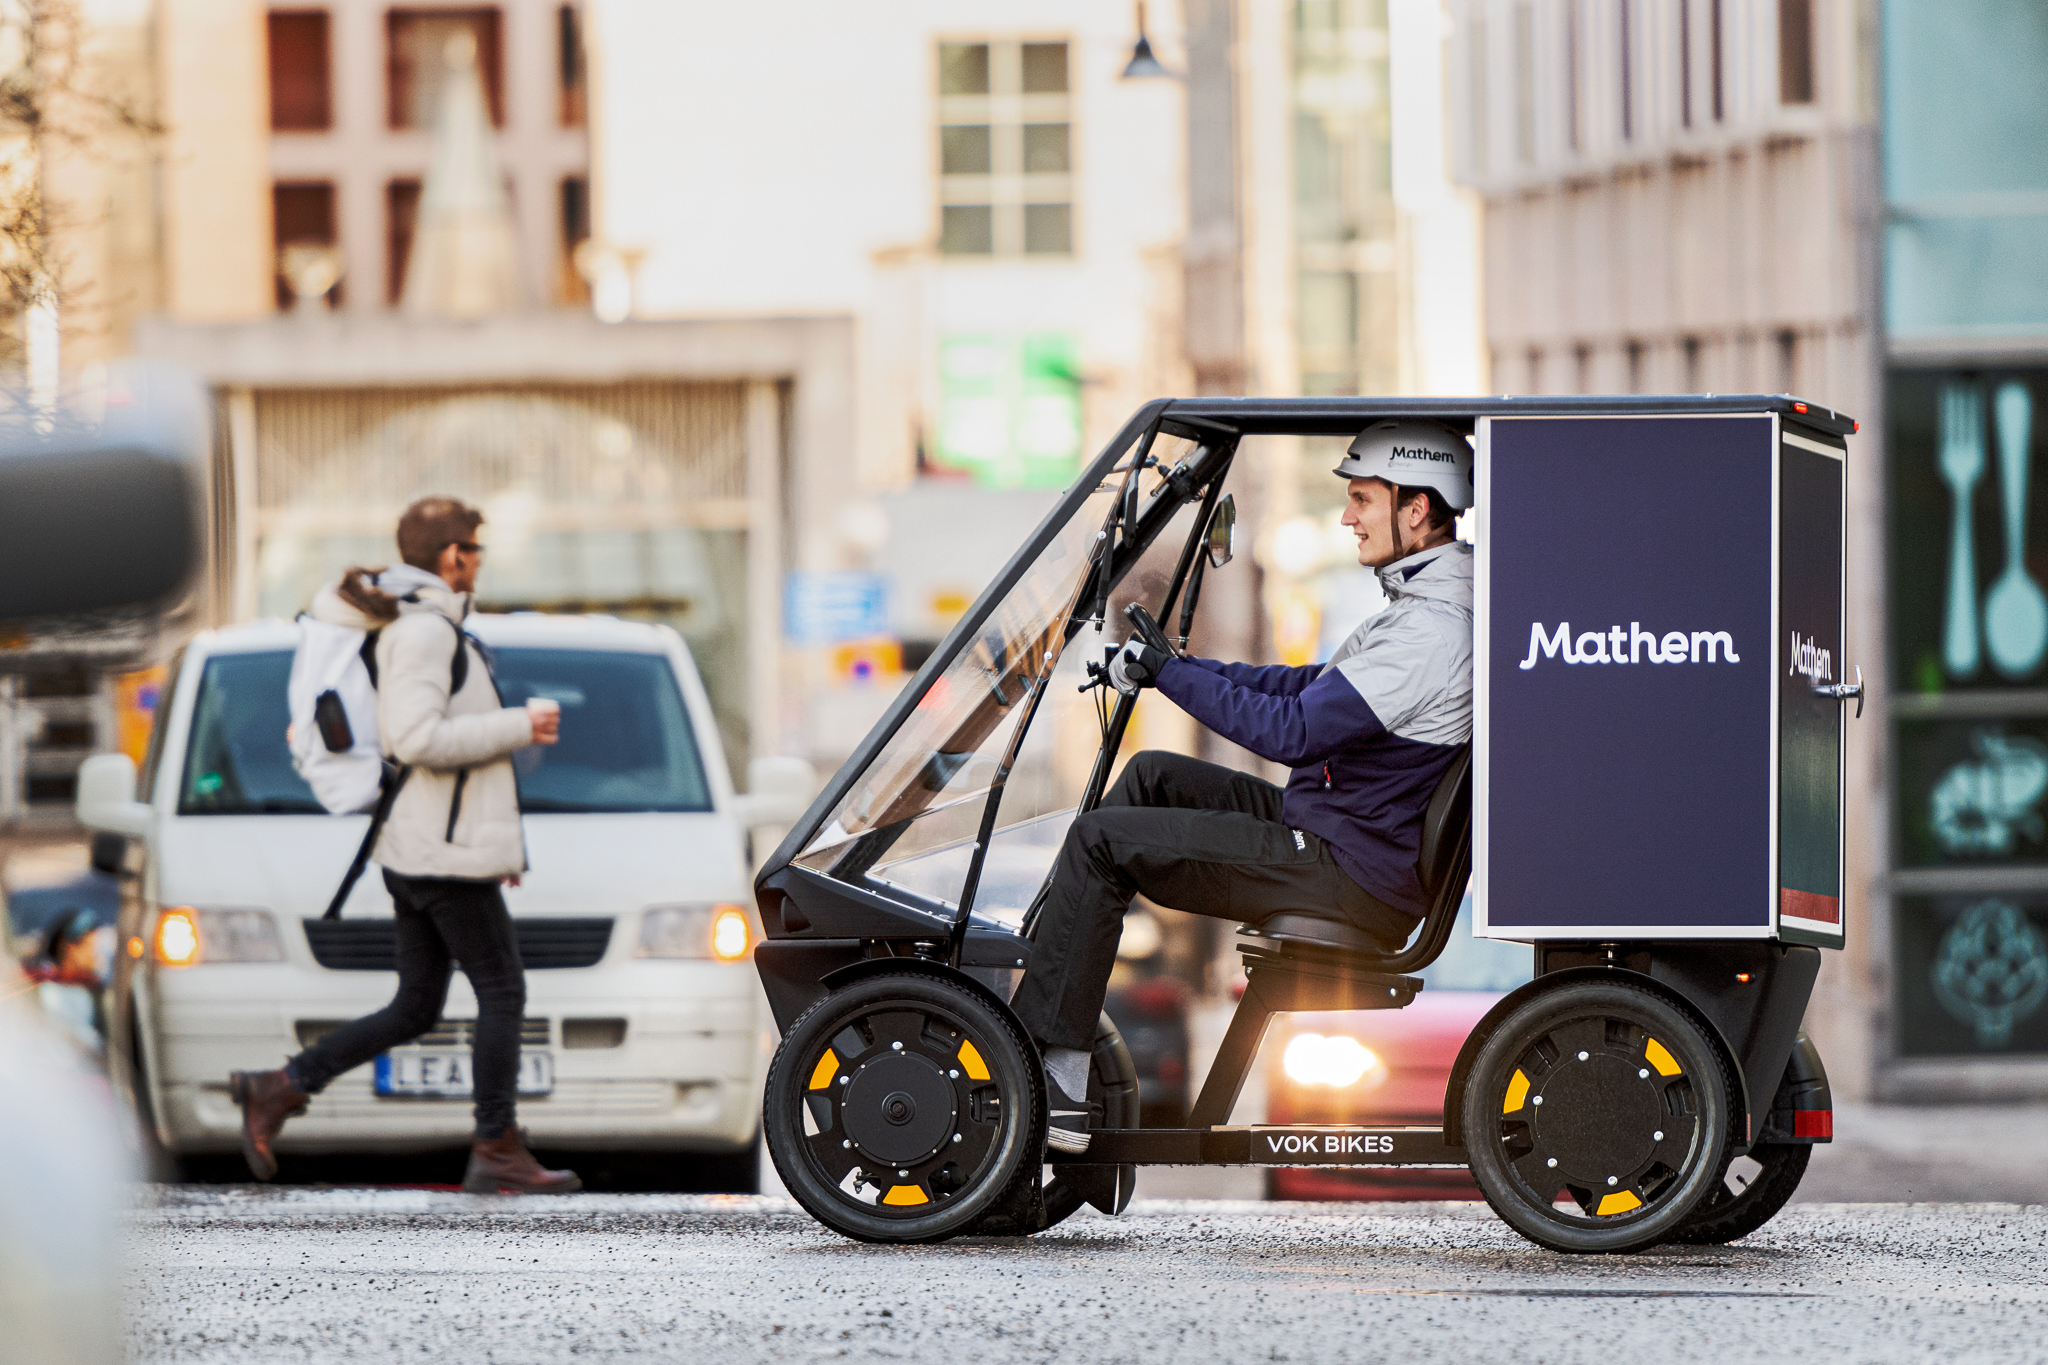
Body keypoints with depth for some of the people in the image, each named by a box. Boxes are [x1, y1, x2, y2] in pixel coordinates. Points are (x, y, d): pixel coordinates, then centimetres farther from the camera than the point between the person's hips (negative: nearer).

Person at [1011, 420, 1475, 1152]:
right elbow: (1314, 686, 20)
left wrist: (1169, 671, -15)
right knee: (1152, 776, 18)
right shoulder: (1435, 602, 12)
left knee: (1102, 840, -11)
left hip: (1354, 879, -10)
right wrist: (1177, 665, 12)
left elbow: (1291, 729, -25)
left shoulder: (1433, 630, -23)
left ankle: (1050, 1082, -9)